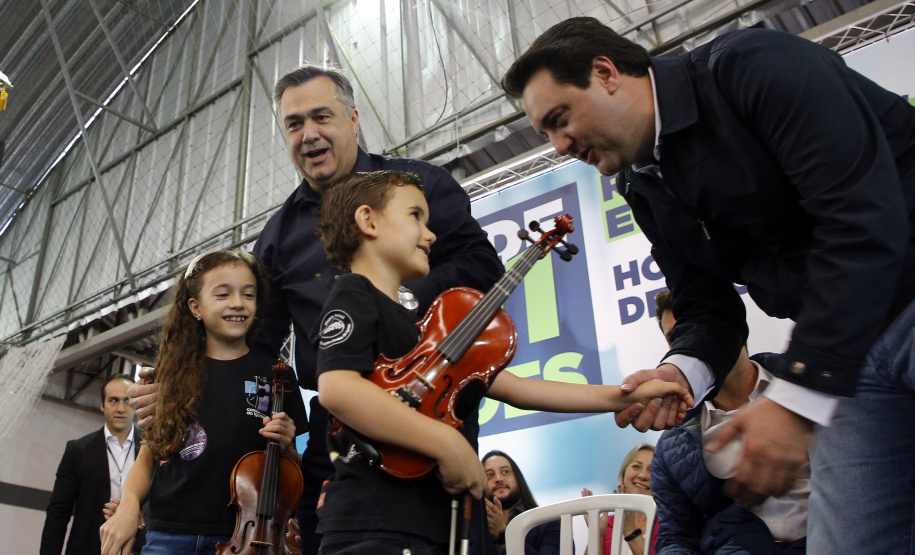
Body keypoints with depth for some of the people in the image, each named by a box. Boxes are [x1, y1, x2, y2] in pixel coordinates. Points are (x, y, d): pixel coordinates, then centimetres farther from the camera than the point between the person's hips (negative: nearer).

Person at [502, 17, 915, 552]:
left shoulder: (754, 66, -16)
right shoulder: (646, 192, 7)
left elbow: (864, 217, -25)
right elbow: (710, 308, 10)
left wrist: (796, 398, -26)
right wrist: (682, 370, -14)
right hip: (853, 349, 6)